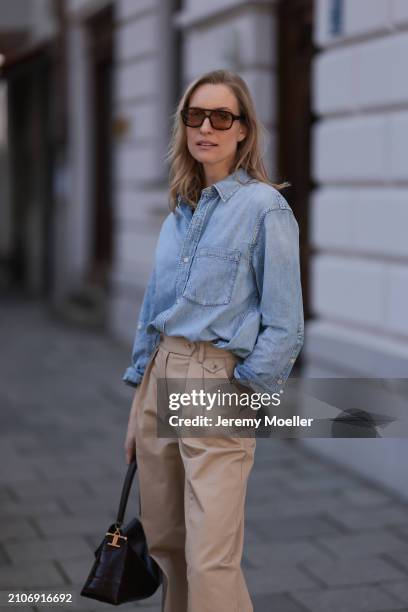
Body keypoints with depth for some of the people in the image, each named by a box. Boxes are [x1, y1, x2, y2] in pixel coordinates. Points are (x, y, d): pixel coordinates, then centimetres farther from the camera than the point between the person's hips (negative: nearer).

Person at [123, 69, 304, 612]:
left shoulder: (264, 207, -7)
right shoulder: (180, 212, 14)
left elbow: (284, 324, -9)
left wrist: (242, 390, -12)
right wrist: (138, 395, 16)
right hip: (159, 377, 7)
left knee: (210, 561, -9)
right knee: (162, 539, 14)